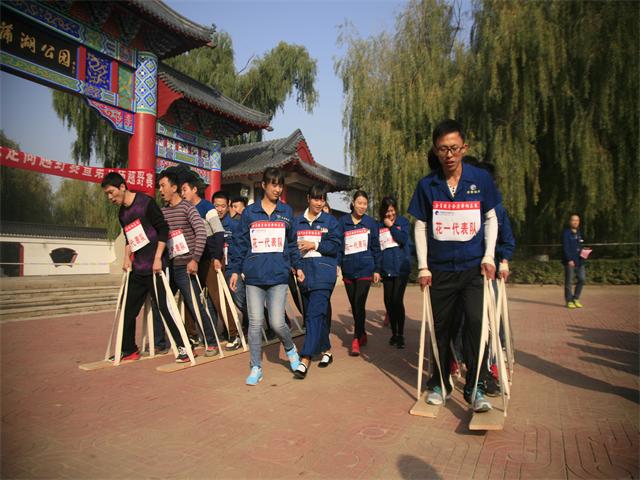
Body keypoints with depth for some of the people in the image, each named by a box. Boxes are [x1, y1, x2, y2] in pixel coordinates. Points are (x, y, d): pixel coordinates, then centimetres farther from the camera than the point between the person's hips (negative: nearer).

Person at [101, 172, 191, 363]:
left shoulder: (146, 203, -9)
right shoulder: (122, 213, 14)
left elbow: (163, 229, -12)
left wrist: (158, 259, -15)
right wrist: (127, 258, 9)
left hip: (154, 267, -8)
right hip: (137, 270, 8)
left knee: (164, 307, -8)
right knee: (129, 310, 13)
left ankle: (183, 347, 2)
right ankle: (129, 350, 28)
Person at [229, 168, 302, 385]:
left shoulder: (287, 212, 9)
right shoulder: (249, 212, 6)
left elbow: (292, 242, 15)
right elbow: (241, 243, 7)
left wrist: (297, 266, 9)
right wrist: (235, 270, 5)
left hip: (279, 275, 0)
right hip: (254, 275, 1)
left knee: (277, 323, -6)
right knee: (255, 323, 3)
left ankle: (290, 349, 26)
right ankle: (256, 367, 18)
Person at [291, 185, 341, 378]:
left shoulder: (330, 221, 5)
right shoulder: (297, 222, 12)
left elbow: (336, 246, -2)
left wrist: (314, 245, -10)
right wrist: (294, 265, -6)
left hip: (323, 273, -4)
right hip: (303, 272, 4)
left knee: (315, 314, -13)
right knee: (311, 314, 12)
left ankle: (305, 360, -14)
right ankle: (326, 350, 30)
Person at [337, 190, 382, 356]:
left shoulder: (371, 223, 4)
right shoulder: (343, 221, 3)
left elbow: (376, 247, 7)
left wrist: (377, 270, 5)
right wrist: (336, 265, -8)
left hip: (365, 269, -2)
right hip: (348, 270, 2)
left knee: (359, 304, -9)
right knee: (354, 305, 12)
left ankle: (356, 339, -1)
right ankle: (362, 334, 30)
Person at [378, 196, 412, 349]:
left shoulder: (403, 222, 3)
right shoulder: (379, 226, 8)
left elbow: (403, 239, -12)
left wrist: (391, 226, -8)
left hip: (401, 268, -3)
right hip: (386, 269, 3)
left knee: (397, 301, -10)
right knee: (388, 301, 6)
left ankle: (400, 335, 3)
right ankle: (394, 333, 22)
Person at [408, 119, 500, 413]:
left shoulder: (481, 179, -2)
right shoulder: (427, 185, -1)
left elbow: (491, 219, 6)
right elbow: (421, 226, 3)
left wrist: (489, 258, -3)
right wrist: (423, 267, -1)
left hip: (474, 267, -1)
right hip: (440, 269, 1)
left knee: (476, 322, -11)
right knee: (440, 327, 10)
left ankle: (475, 388, 6)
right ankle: (439, 383, 27)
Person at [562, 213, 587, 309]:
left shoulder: (579, 233, 16)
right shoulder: (566, 233, -6)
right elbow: (565, 247, -13)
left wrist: (583, 252, 4)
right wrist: (569, 259, -19)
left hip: (579, 261, 7)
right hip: (570, 261, -7)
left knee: (582, 279, 4)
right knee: (569, 282, -1)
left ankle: (576, 299, 19)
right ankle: (569, 301, 9)